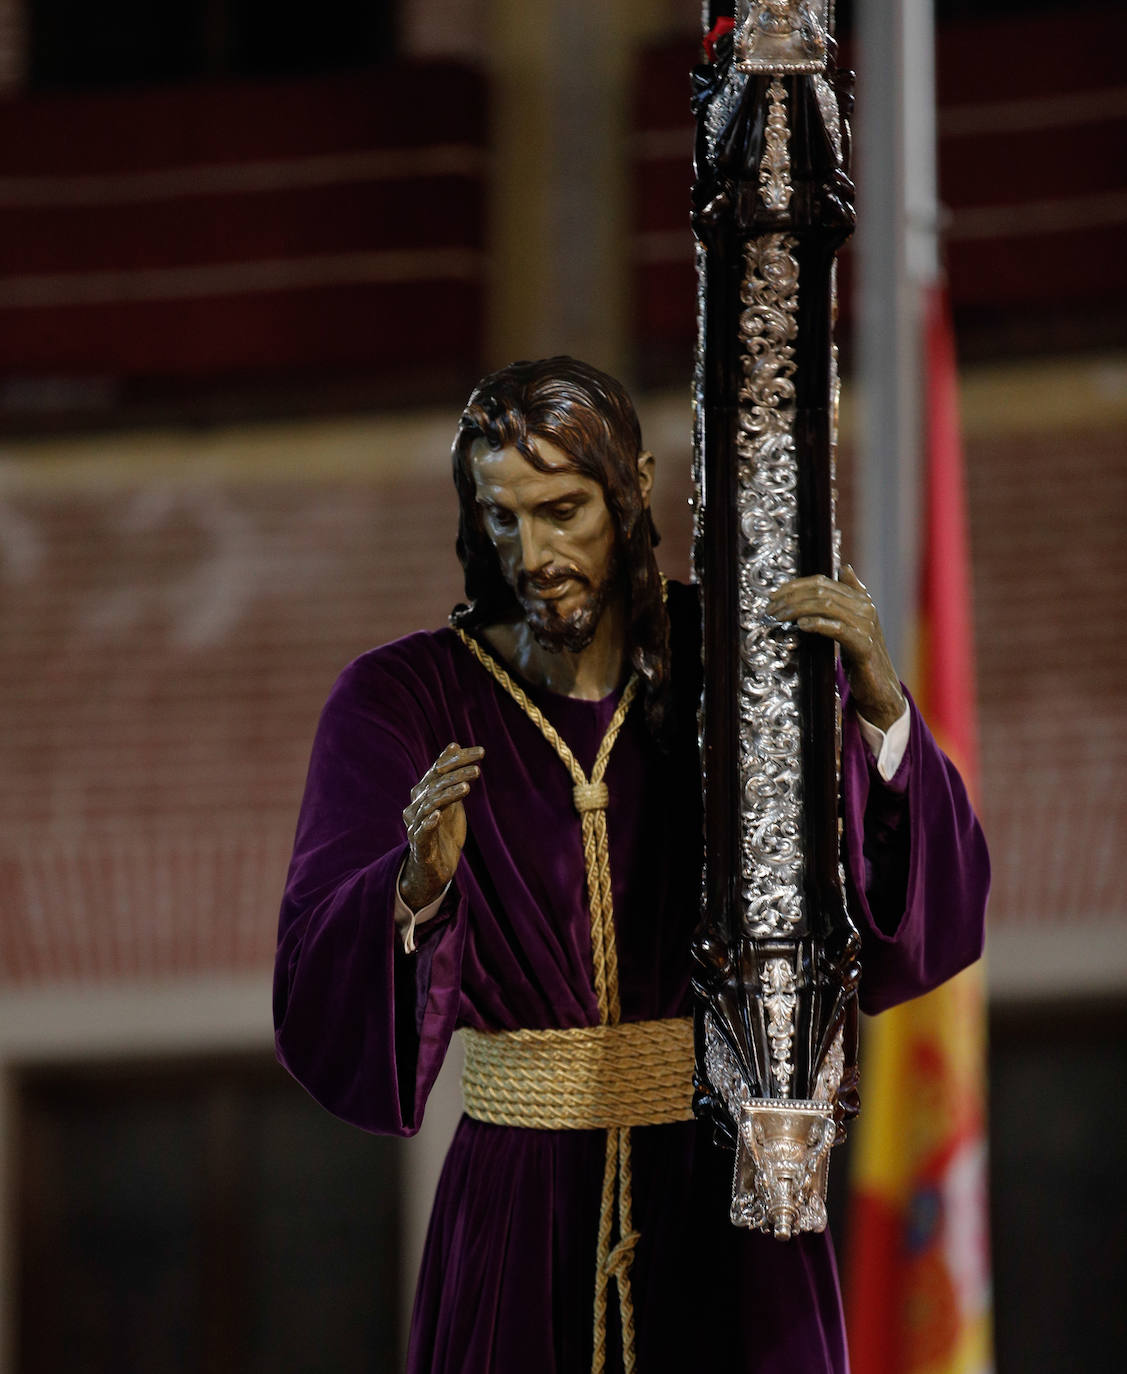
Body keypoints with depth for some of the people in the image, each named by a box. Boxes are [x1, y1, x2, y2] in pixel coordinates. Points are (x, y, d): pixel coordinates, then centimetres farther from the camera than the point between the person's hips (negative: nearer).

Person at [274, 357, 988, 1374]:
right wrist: (419, 886, -34)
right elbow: (320, 976, -13)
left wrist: (880, 707, -26)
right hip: (524, 1202, 0)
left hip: (728, 1197, 1)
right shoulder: (408, 701, -3)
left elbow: (917, 896, -10)